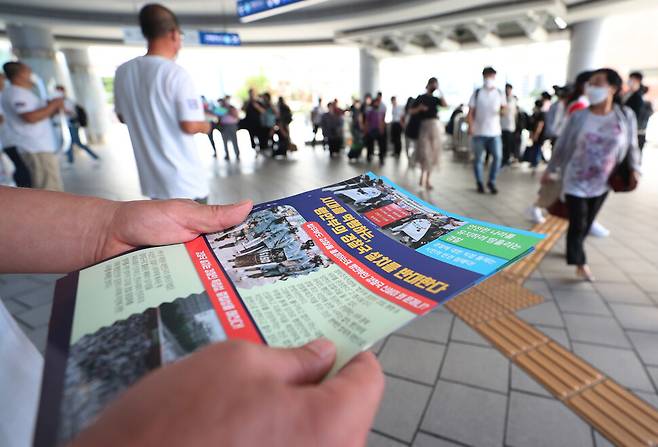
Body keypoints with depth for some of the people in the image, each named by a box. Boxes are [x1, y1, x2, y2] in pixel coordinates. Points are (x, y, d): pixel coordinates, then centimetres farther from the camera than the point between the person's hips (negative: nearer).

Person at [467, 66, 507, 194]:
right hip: (479, 131, -1)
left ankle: (491, 181, 10)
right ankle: (479, 183, 18)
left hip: (494, 131, 1)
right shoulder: (477, 93, 3)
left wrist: (503, 110, -15)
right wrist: (470, 126, -11)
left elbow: (504, 108, 10)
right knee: (478, 158, 5)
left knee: (498, 156, -6)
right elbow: (471, 112, 1)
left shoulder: (500, 93, 9)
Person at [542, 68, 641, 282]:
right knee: (577, 223, -3)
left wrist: (634, 168, -4)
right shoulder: (579, 116, -9)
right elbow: (562, 145, 0)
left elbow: (632, 146, 6)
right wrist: (550, 170, 4)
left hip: (601, 184, 2)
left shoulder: (626, 116, -5)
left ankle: (574, 252, 36)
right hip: (575, 181, -2)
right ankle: (580, 263, 11)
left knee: (587, 223, 15)